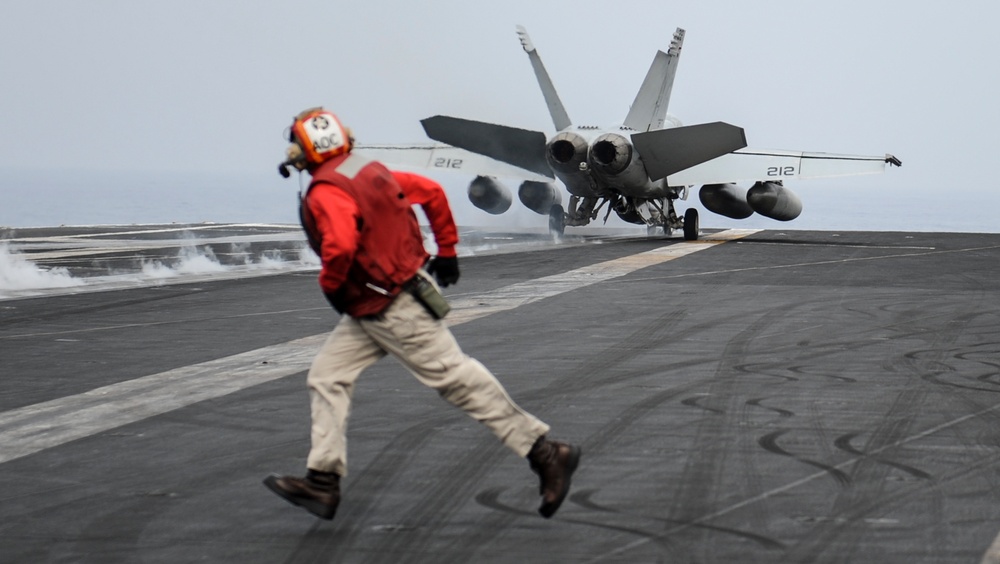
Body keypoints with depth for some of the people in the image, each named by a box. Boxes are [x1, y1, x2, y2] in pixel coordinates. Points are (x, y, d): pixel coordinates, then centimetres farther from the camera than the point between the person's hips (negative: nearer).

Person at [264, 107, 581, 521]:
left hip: (392, 310, -10)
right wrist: (447, 250, 21)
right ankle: (323, 482, 10)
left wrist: (330, 286, -16)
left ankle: (545, 454, -2)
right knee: (326, 377, 9)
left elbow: (341, 246, -36)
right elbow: (431, 192, 14)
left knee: (454, 376, -6)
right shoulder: (370, 172, 9)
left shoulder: (326, 193, -19)